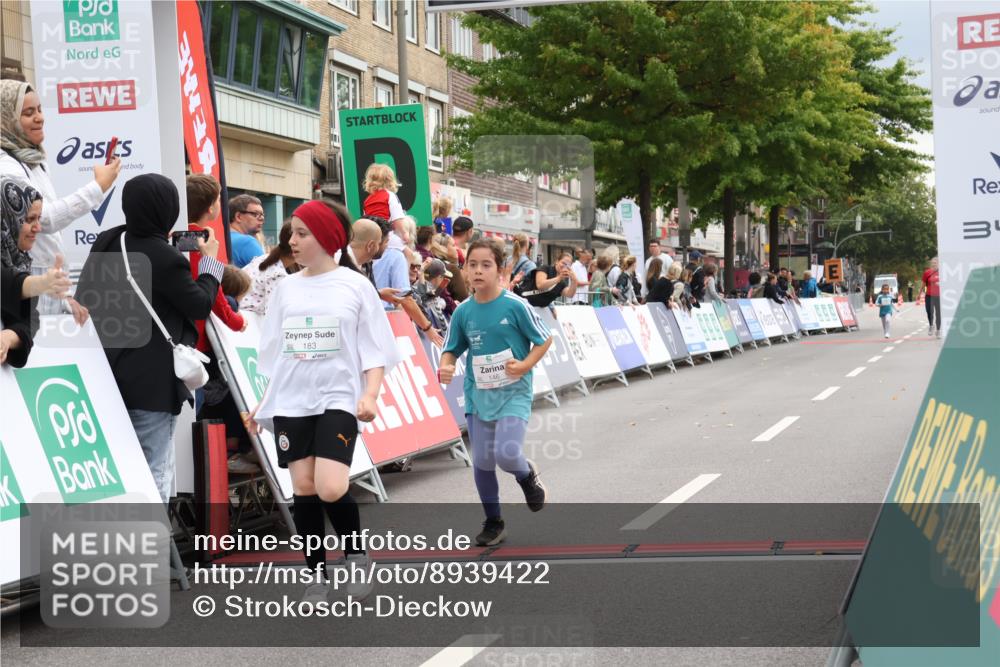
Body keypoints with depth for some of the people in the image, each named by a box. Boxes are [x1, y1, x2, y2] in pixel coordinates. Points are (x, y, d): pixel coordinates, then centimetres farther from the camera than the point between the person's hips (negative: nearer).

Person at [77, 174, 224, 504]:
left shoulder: (107, 242, 2)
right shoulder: (166, 258, -21)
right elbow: (201, 305, -10)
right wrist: (210, 261, 7)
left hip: (110, 374, 8)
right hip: (153, 382, -8)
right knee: (154, 471, 0)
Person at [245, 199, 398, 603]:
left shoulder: (355, 286, -1)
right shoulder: (286, 288, 10)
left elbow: (374, 350, -2)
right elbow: (276, 352, 17)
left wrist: (370, 395, -16)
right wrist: (264, 402, 13)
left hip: (338, 398, -4)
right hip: (291, 401, 4)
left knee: (330, 488, -18)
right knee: (303, 488, 1)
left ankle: (356, 555, 10)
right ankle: (317, 576, 15)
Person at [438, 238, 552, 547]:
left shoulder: (515, 305, -11)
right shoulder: (463, 311, 0)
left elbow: (545, 339, -2)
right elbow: (452, 350, 10)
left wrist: (525, 365, -15)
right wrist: (445, 368, -11)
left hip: (513, 392, -4)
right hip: (478, 394, 4)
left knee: (506, 454, -19)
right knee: (482, 462, 6)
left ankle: (527, 476, 18)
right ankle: (493, 522, 25)